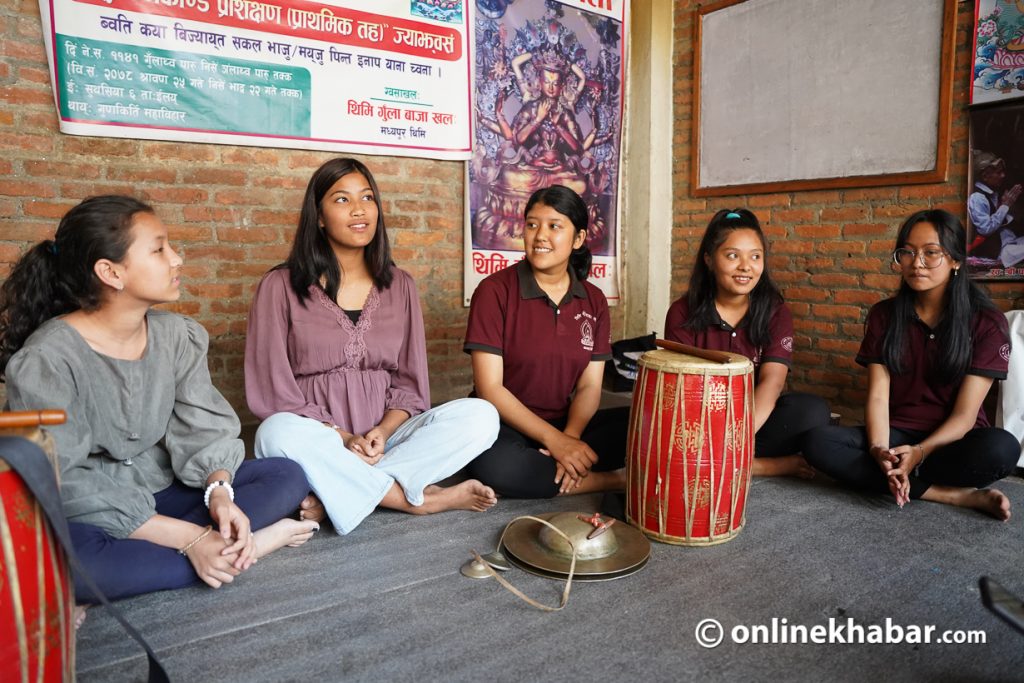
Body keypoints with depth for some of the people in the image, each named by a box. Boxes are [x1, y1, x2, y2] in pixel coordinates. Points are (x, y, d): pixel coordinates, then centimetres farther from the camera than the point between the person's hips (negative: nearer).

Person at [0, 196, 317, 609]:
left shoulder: (179, 336, -2)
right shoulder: (45, 360, -19)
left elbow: (203, 428, -3)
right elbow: (63, 486, -22)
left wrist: (219, 492, -26)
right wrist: (189, 538, -28)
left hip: (163, 493, 5)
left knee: (287, 476, -12)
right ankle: (250, 543, -24)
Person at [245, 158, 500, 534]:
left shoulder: (399, 286, 8)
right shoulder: (281, 286, -1)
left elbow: (409, 383, 7)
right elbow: (272, 387, -5)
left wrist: (383, 432, -14)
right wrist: (342, 438, -17)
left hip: (382, 438, 3)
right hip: (318, 440, -2)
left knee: (480, 416, -20)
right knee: (281, 433, -37)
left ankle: (335, 496, -21)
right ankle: (421, 499, -20)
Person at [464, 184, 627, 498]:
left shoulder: (593, 301, 5)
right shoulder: (495, 290, -9)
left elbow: (589, 385, 2)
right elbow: (489, 387, -13)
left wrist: (569, 438, -19)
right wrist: (555, 440, -21)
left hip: (567, 425, 3)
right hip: (505, 426, -2)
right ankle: (615, 480, -18)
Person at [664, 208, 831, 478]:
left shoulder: (776, 312, -3)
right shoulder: (682, 313, -5)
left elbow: (770, 384, -17)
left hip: (755, 418, 1)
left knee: (812, 410, -27)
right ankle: (775, 464, -21)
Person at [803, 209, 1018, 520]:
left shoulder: (988, 323, -5)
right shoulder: (883, 315, 1)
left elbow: (965, 413, -11)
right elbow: (878, 395, -7)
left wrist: (919, 452, -29)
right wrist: (878, 450, -26)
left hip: (952, 440, -2)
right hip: (895, 435, 3)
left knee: (1001, 448, -37)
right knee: (817, 442, -29)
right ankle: (958, 495, -25)